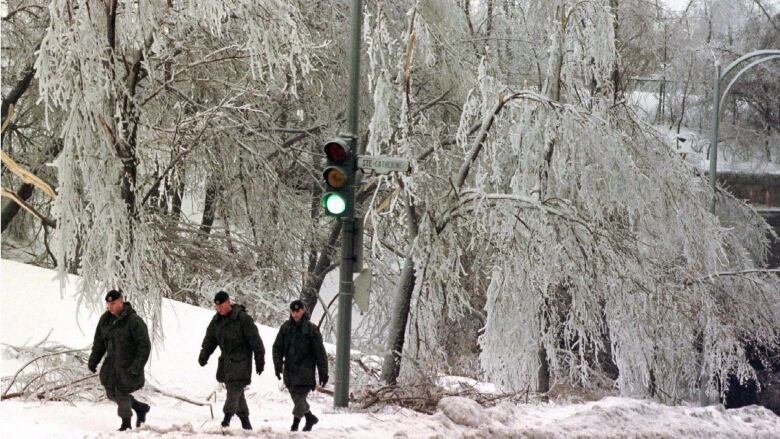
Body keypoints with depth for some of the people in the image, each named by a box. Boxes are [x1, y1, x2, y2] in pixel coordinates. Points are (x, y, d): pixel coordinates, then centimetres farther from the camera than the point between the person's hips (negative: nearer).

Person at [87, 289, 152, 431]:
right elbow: (99, 342, 14)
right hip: (111, 364, 7)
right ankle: (141, 408, 28)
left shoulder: (134, 321, -17)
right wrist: (93, 360, 6)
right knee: (112, 393, 10)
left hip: (128, 365, -7)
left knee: (122, 394, -5)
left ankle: (126, 423, 14)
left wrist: (137, 366, -21)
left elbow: (144, 346, -16)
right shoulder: (105, 319, 3)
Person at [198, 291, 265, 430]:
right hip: (226, 360, 7)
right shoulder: (216, 320, 8)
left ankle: (228, 416, -25)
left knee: (235, 388, -17)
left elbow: (255, 341, -11)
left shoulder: (243, 318, -13)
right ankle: (245, 421, 18)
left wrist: (260, 360, -10)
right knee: (236, 391, 10)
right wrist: (203, 355, 1)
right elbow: (209, 340, 15)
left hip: (240, 360, -7)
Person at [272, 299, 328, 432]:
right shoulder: (285, 327, 6)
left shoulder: (311, 329, -5)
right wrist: (278, 365, -4)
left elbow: (320, 352, -4)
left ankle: (295, 423, -4)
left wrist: (323, 373, -5)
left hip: (305, 370, -5)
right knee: (296, 397, 13)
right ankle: (310, 418, 31)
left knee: (299, 397, -11)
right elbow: (277, 347, 9)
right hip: (289, 370, 5)